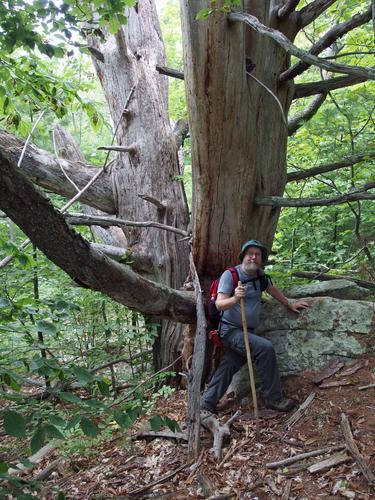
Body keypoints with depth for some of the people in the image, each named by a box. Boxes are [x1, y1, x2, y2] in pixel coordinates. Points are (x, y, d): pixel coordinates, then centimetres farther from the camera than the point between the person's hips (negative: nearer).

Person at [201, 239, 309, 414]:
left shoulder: (259, 274, 6)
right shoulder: (230, 275, -14)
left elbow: (272, 289, 25)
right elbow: (219, 304, -22)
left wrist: (289, 304, 29)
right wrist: (235, 299, -41)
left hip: (247, 331, 7)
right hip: (231, 330, -7)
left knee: (228, 368, 7)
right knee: (265, 348, -22)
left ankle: (206, 404, 19)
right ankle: (273, 398, -9)